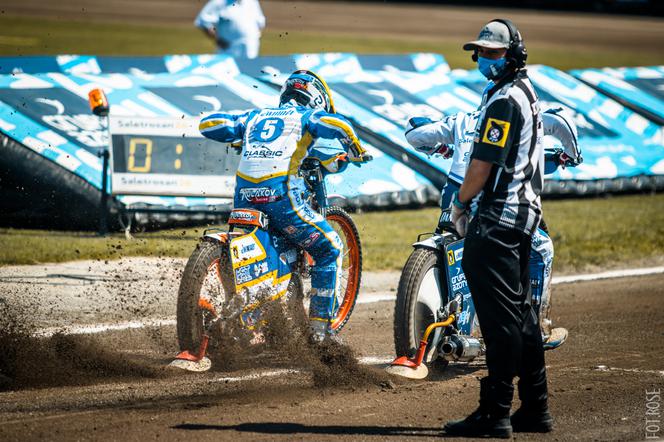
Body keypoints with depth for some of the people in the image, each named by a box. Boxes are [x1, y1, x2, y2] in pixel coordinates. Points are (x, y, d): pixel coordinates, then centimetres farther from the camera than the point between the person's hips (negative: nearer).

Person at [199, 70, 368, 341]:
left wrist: (238, 137, 42)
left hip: (245, 196, 5)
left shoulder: (255, 116, 26)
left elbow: (207, 124, 24)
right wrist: (356, 151, 9)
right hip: (281, 195, -5)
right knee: (330, 249, 11)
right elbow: (334, 123, -8)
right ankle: (320, 324, 6)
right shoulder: (306, 116, 14)